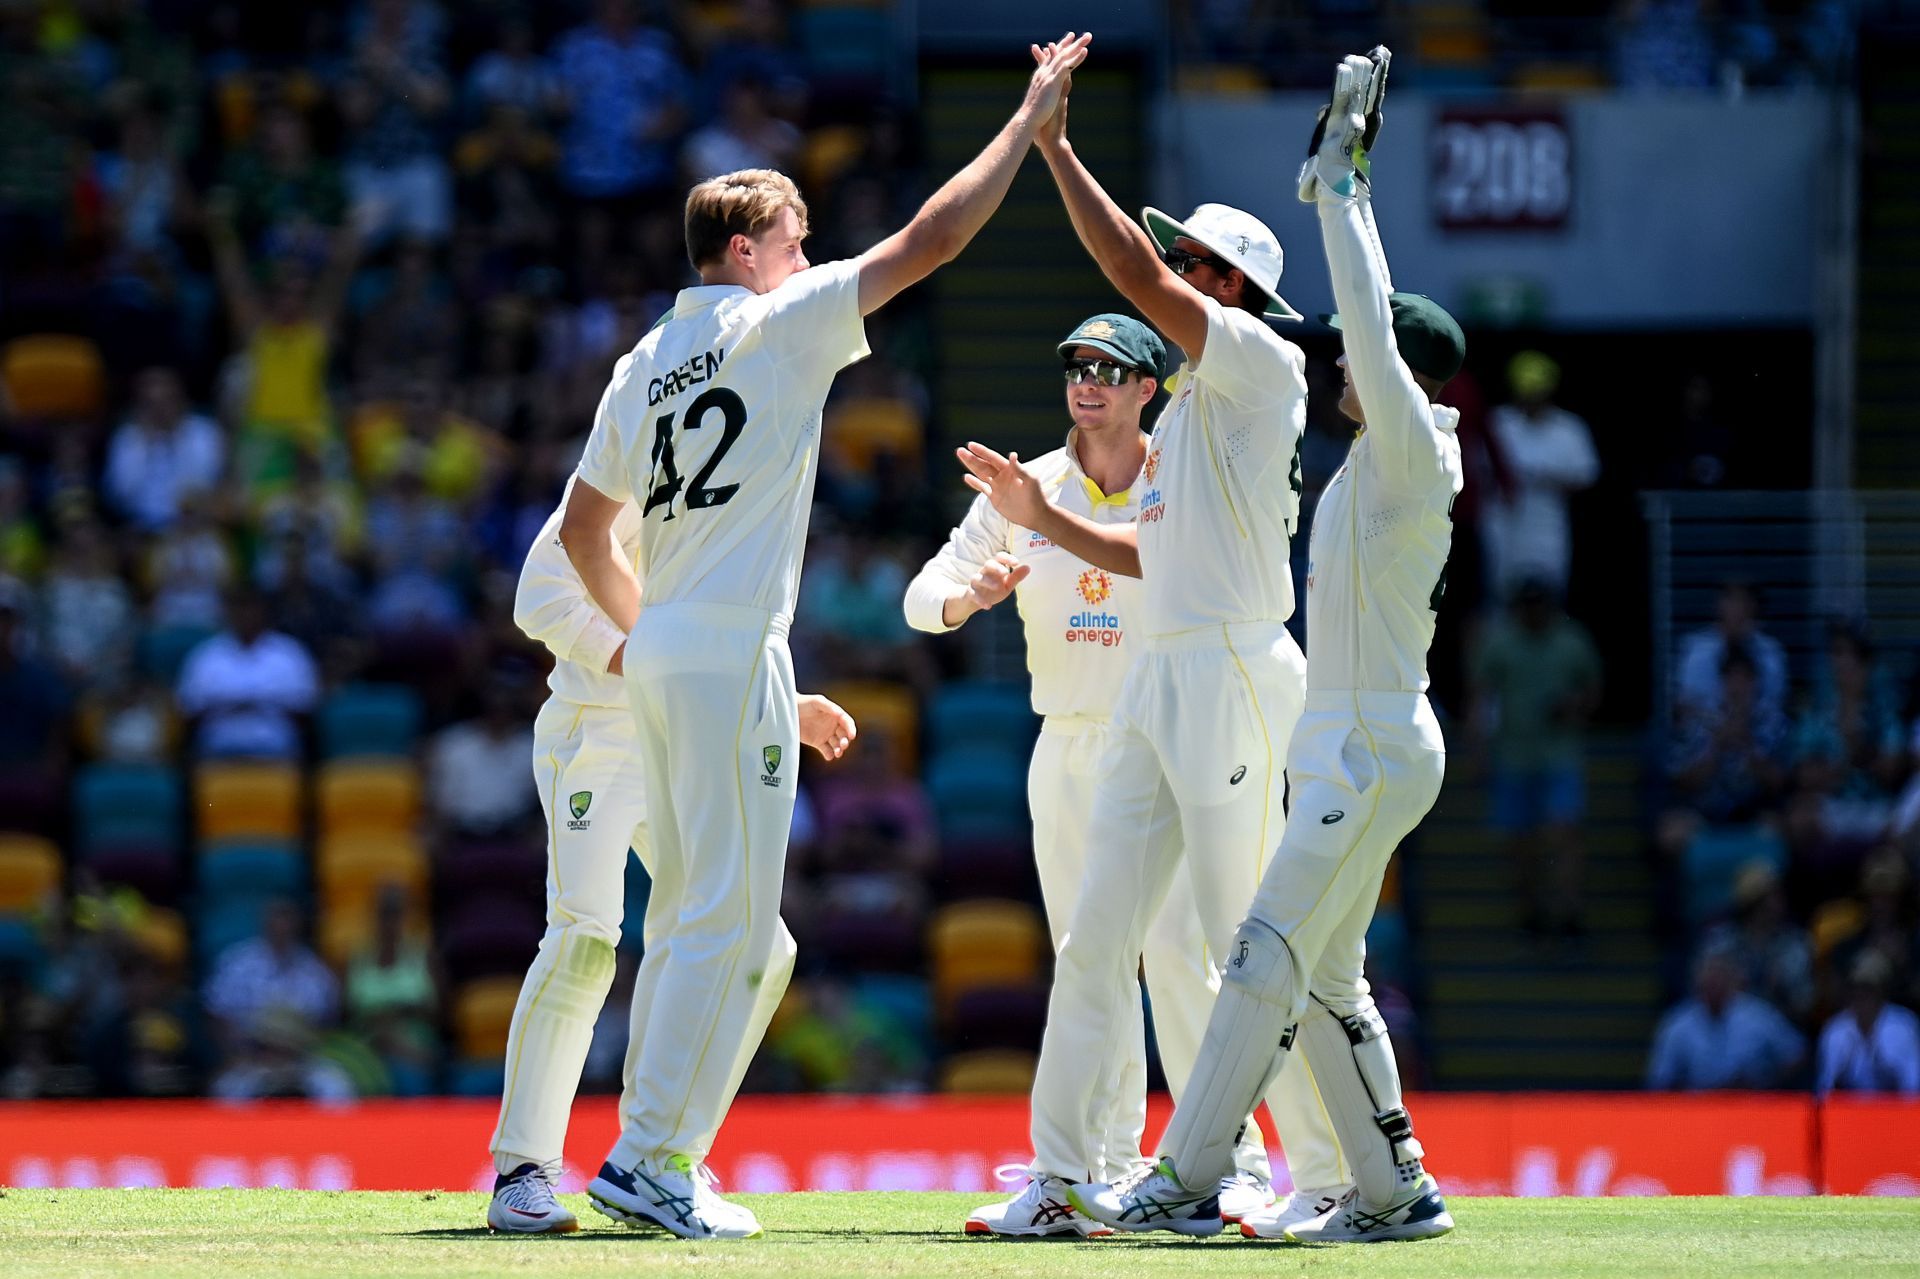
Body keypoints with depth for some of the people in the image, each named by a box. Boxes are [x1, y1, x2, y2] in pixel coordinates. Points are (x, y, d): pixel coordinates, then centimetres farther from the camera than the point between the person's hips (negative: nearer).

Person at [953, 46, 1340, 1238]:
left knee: (1252, 951, -8)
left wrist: (1055, 147, -14)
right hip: (1156, 683, 9)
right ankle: (1062, 1171, 9)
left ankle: (1348, 1174, -2)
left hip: (1233, 677, -9)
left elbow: (1139, 275, -19)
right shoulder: (1193, 405, 20)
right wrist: (1043, 519, 16)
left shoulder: (1263, 367, -8)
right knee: (1097, 940, 7)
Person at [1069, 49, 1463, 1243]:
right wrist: (1338, 185, 18)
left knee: (1267, 962, -10)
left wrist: (1343, 184, -17)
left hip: (1373, 757, -10)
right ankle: (1394, 1191, 14)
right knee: (1326, 978, 11)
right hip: (1348, 755, 10)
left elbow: (1372, 324, -22)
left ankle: (1184, 1180, -11)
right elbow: (1374, 324, 20)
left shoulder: (1414, 454, -13)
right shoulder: (1381, 459, 12)